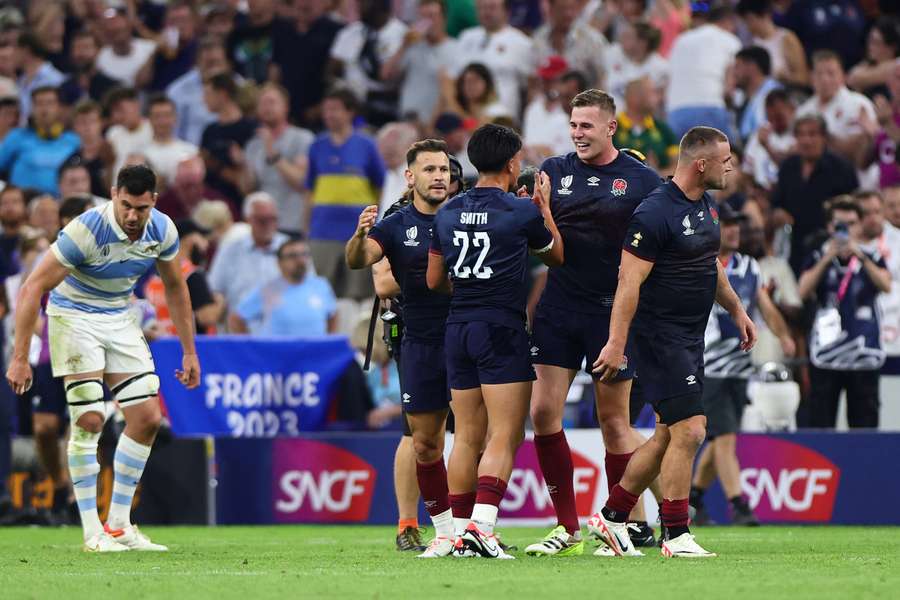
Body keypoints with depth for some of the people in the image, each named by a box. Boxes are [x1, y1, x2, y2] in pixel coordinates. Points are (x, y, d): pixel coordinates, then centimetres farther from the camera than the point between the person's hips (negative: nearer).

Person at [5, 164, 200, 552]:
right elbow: (32, 288, -27)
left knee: (147, 418, -2)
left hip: (120, 320, 6)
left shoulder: (162, 230, -12)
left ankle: (119, 523, 8)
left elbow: (175, 287, 7)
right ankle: (92, 533, -10)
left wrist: (189, 352, 8)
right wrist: (19, 358, -30)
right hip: (74, 317, -6)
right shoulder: (86, 230, -29)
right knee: (89, 420, -15)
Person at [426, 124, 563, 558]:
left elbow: (434, 280, 15)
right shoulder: (522, 213, -7)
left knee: (466, 436, 10)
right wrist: (544, 208, 25)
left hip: (458, 327, 6)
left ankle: (460, 534, 10)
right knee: (504, 437, -7)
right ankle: (480, 527, -20)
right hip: (502, 328, -6)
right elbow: (557, 256, 12)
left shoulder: (448, 213, 8)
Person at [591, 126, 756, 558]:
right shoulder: (655, 213, -18)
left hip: (690, 339, 10)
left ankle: (611, 518, 22)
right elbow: (629, 281, -20)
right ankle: (676, 537, -5)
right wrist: (616, 343, -22)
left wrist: (736, 310, 30)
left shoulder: (704, 206, 11)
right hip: (660, 338, -10)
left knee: (668, 435, 12)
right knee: (688, 431, -12)